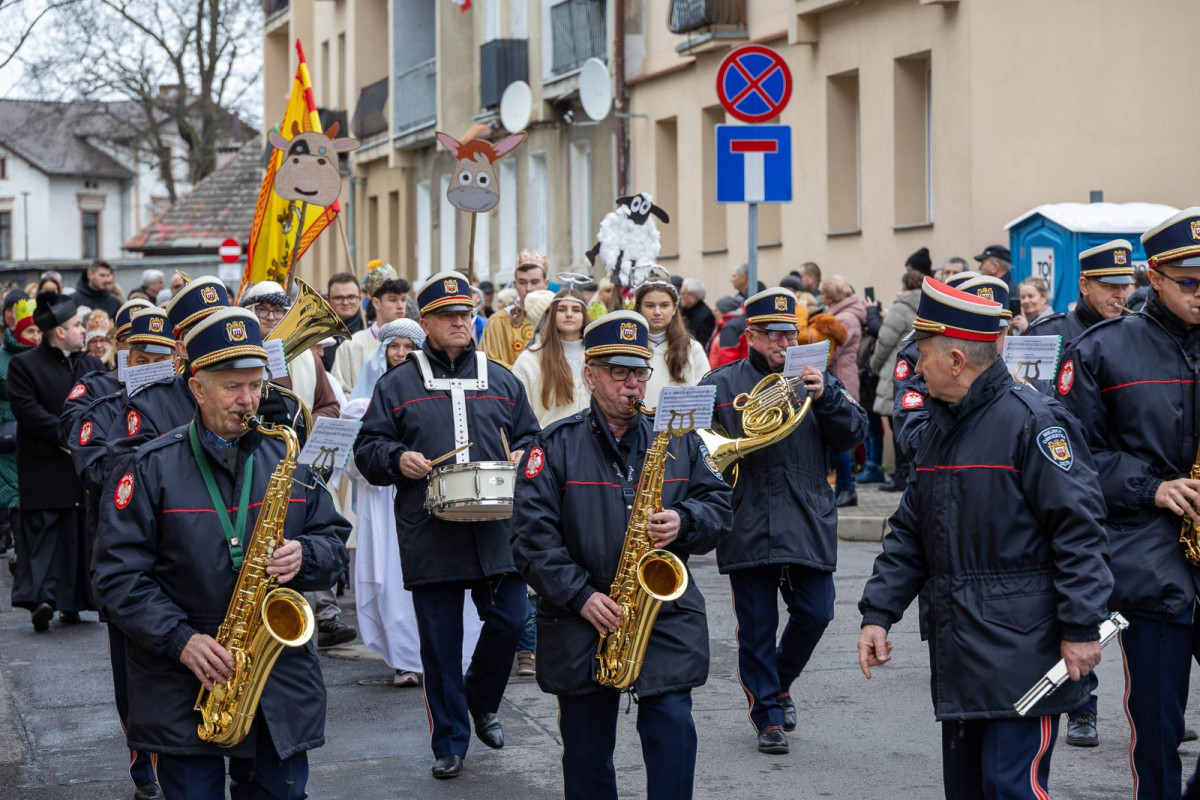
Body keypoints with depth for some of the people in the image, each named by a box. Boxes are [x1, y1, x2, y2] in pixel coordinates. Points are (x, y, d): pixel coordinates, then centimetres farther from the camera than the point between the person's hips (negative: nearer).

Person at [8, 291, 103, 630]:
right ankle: (40, 597, -7)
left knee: (79, 534, 5)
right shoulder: (24, 365, -4)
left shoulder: (91, 364, 14)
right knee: (42, 530, -5)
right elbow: (27, 410, -14)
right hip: (44, 468, -5)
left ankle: (71, 601, 7)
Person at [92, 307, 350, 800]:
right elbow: (118, 574, -9)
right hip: (184, 686, -3)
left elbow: (334, 539, 11)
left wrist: (304, 558, -12)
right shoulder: (150, 469, -5)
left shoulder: (288, 458, 8)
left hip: (283, 685, 3)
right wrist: (181, 640, -19)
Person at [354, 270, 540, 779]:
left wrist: (524, 456, -1)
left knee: (508, 622, -2)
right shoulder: (397, 385, 7)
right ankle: (449, 743, 14)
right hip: (430, 533, -2)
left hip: (496, 531, 2)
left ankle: (481, 702, 27)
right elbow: (367, 447, 8)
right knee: (440, 642, 2)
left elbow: (529, 436, 21)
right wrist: (397, 459, -12)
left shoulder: (501, 381, 14)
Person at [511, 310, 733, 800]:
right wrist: (581, 595, -16)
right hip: (581, 620, -1)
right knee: (586, 751, 8)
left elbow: (720, 507, 9)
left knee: (673, 730, -10)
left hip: (667, 616, 1)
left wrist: (683, 524, -13)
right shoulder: (555, 446, -1)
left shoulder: (679, 440, 9)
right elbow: (531, 534, -7)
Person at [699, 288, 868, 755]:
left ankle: (780, 681, 30)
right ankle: (768, 715, 16)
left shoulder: (816, 379, 10)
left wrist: (826, 397, -14)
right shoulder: (721, 384, 5)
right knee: (756, 625, 3)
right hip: (747, 526, -2)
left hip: (808, 524, 2)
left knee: (815, 612, 3)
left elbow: (853, 435, 1)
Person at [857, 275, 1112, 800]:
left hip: (1020, 654, -9)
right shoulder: (941, 428, 16)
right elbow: (909, 532, 18)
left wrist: (1081, 627, -19)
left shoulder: (1031, 420, -12)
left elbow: (1078, 528, -16)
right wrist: (877, 613, 9)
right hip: (958, 658, 9)